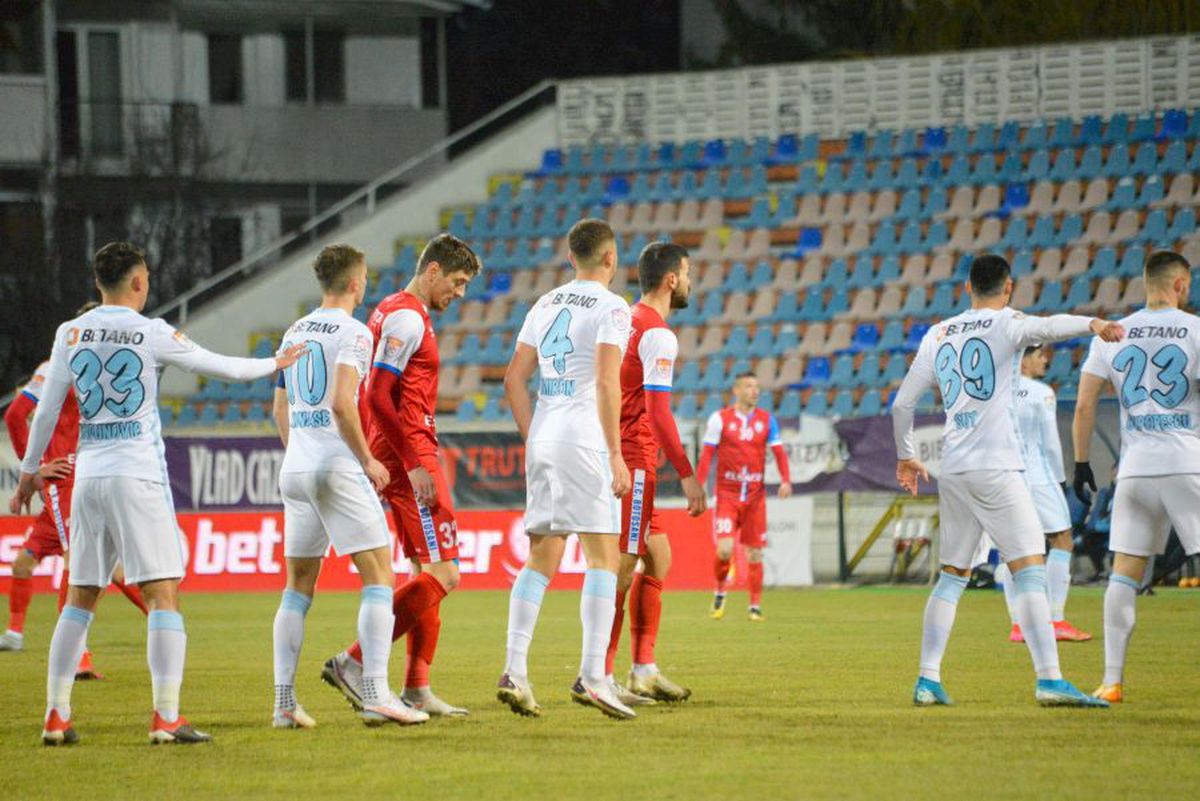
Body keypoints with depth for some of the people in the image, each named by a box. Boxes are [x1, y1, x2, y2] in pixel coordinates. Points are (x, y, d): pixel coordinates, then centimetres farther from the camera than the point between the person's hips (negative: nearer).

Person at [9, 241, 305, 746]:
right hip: (137, 476, -5)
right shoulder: (151, 334, -5)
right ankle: (166, 717, -12)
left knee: (80, 598, 11)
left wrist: (29, 472, 20)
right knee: (162, 594, -4)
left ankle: (56, 716, 7)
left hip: (89, 476, 5)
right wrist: (275, 364, 22)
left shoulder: (71, 334, 6)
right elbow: (222, 367, 5)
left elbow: (46, 410, 9)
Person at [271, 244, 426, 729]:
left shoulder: (295, 333, 15)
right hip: (338, 467, -7)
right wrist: (368, 460, -11)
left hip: (295, 470, 7)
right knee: (379, 576, -5)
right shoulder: (353, 333, -8)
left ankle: (284, 702, 9)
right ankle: (376, 694, -15)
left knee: (298, 586, 13)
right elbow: (341, 403, -19)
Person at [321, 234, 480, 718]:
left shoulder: (394, 312, 18)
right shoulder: (407, 319, -13)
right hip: (411, 458, -11)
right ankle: (354, 662, -13)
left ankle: (417, 690, 11)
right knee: (442, 574, -11)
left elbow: (376, 395, 21)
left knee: (427, 571, 12)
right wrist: (415, 463, -21)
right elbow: (378, 396, -20)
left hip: (402, 460, 11)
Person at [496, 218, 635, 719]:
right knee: (603, 557, -4)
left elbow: (514, 378, 15)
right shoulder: (611, 308, -6)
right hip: (583, 440, -7)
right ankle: (591, 676, -13)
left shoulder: (545, 306, 16)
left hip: (542, 439, 7)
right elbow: (606, 382, -16)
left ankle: (513, 670, 3)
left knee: (541, 559, 10)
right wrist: (616, 454, -15)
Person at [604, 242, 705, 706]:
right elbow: (657, 410, -21)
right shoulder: (657, 334, -13)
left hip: (623, 459, 10)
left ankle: (644, 670, 15)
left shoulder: (630, 323, 17)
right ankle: (599, 675, -11)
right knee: (622, 568, -9)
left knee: (657, 559, 14)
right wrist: (687, 475, -21)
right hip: (634, 462, -10)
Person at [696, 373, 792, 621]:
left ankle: (755, 606, 9)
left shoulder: (767, 420, 7)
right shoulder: (720, 419, 0)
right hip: (727, 493, -2)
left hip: (755, 494, 2)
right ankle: (720, 592, 12)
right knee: (725, 549, -14)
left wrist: (785, 480, -11)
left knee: (755, 554, 2)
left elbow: (778, 452, 5)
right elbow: (707, 453, 0)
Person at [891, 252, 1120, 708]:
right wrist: (1092, 324, -36)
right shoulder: (1004, 324, 0)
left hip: (952, 471, 6)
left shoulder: (938, 335, 16)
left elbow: (902, 404, 18)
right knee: (1030, 570, -9)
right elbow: (1045, 328, -23)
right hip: (995, 466, -6)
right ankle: (1049, 680, -20)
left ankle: (927, 679, 11)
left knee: (951, 576, 15)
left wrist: (905, 456, 31)